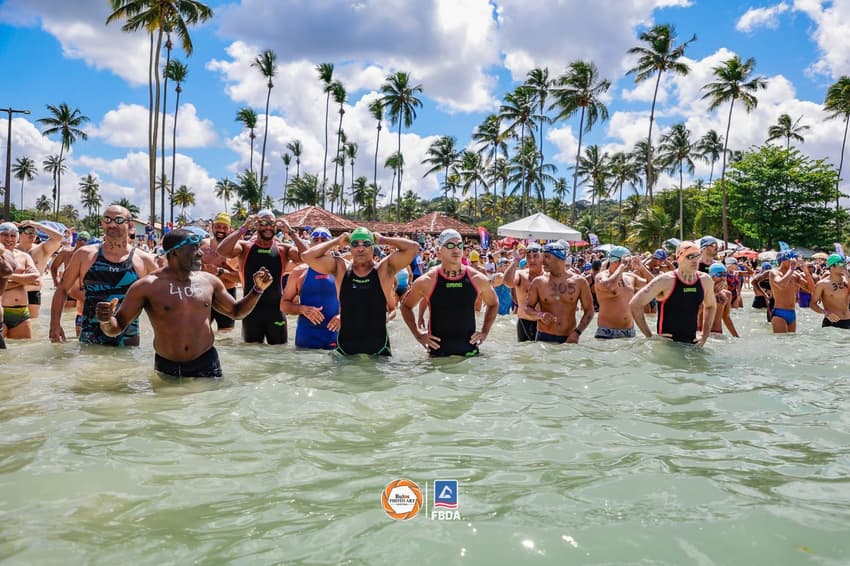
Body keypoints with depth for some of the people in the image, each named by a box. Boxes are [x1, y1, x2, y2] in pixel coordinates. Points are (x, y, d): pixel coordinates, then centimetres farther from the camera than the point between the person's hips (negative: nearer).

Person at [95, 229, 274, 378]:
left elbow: (236, 312, 16)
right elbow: (116, 328, -4)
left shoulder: (209, 281, 4)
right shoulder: (147, 286, -7)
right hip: (166, 368, -2)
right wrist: (106, 321, -27)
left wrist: (258, 290, 3)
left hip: (206, 364, 2)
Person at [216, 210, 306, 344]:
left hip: (276, 311, 0)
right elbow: (221, 251, -19)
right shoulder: (245, 246, -2)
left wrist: (291, 232, -17)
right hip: (251, 311, 0)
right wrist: (243, 228, -18)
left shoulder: (283, 249, -1)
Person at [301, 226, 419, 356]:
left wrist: (383, 240, -3)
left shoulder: (384, 269, -4)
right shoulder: (341, 268, 1)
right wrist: (337, 241, -1)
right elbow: (307, 256, -5)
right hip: (345, 347, 1)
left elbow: (413, 247, -12)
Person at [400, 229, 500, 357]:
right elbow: (406, 306, 7)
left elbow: (493, 304, 16)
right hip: (438, 350, -1)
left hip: (469, 350, 2)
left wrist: (485, 331, 6)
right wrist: (417, 334, -1)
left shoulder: (477, 279, -2)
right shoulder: (427, 281, -7)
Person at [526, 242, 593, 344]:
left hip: (569, 339, 0)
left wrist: (577, 332, -8)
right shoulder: (538, 282, 0)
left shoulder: (579, 282, 0)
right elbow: (528, 307, 7)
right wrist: (539, 315, -14)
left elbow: (589, 311, 4)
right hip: (544, 338, 0)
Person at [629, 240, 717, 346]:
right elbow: (635, 304, -16)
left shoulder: (705, 280, 2)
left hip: (692, 344, 5)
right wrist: (650, 337, -15)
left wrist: (705, 335, 10)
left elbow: (711, 306, 21)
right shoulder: (666, 280, -14)